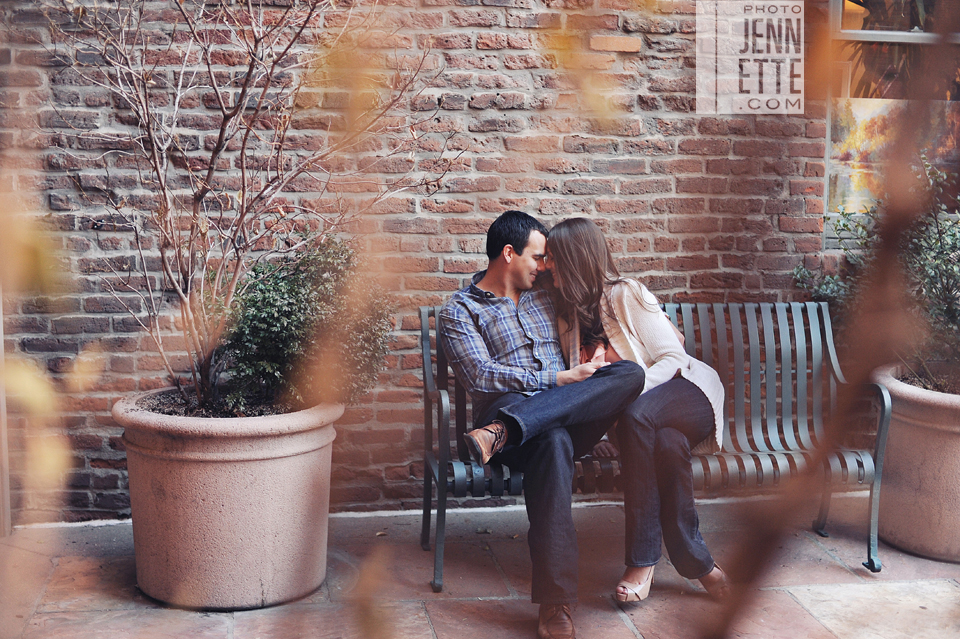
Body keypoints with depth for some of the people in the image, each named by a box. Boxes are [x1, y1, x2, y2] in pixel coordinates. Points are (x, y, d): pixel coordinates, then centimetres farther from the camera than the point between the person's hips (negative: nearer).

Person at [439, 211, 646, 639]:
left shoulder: (544, 296, 28)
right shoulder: (460, 311, 9)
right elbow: (480, 376, -6)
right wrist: (558, 379, -13)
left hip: (572, 417, 5)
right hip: (508, 410, -5)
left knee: (631, 374, -26)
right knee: (552, 440, -42)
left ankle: (502, 431, -40)